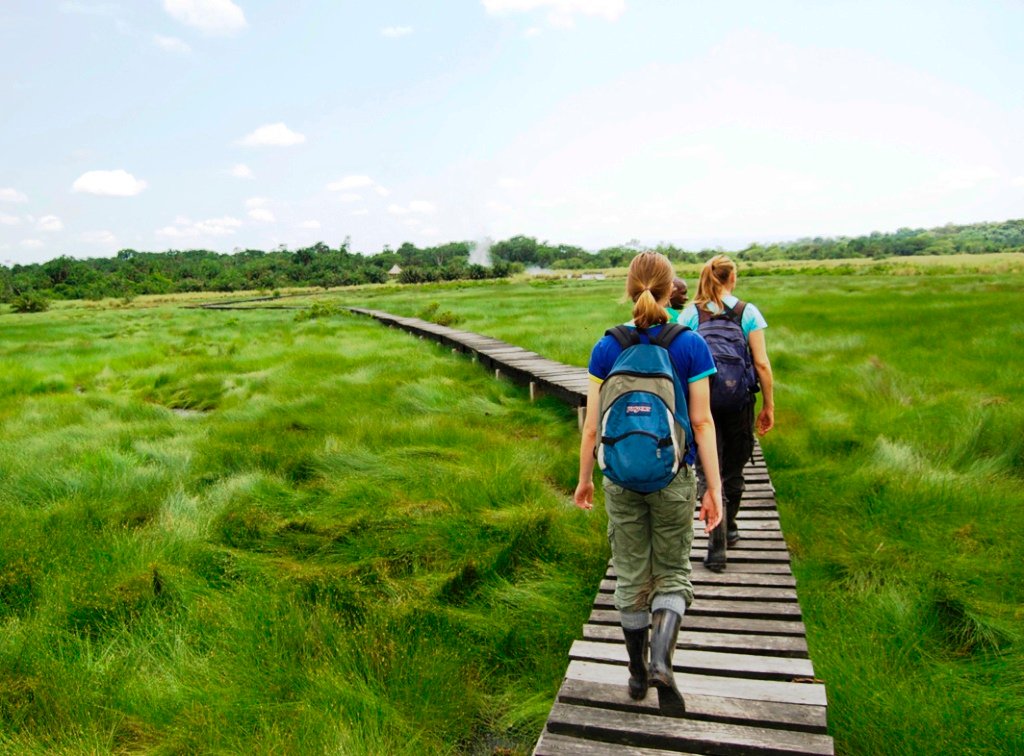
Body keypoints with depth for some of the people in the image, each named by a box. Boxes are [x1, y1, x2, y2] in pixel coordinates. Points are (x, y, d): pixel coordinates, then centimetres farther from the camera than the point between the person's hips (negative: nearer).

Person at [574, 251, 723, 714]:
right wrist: (714, 488, -3)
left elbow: (592, 424, -3)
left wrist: (584, 479, 8)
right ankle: (661, 660, -4)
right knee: (672, 572, 17)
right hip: (673, 478, -1)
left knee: (630, 576, 15)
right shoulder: (691, 345, -9)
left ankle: (638, 674, 30)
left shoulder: (607, 347, -5)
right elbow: (702, 422, -9)